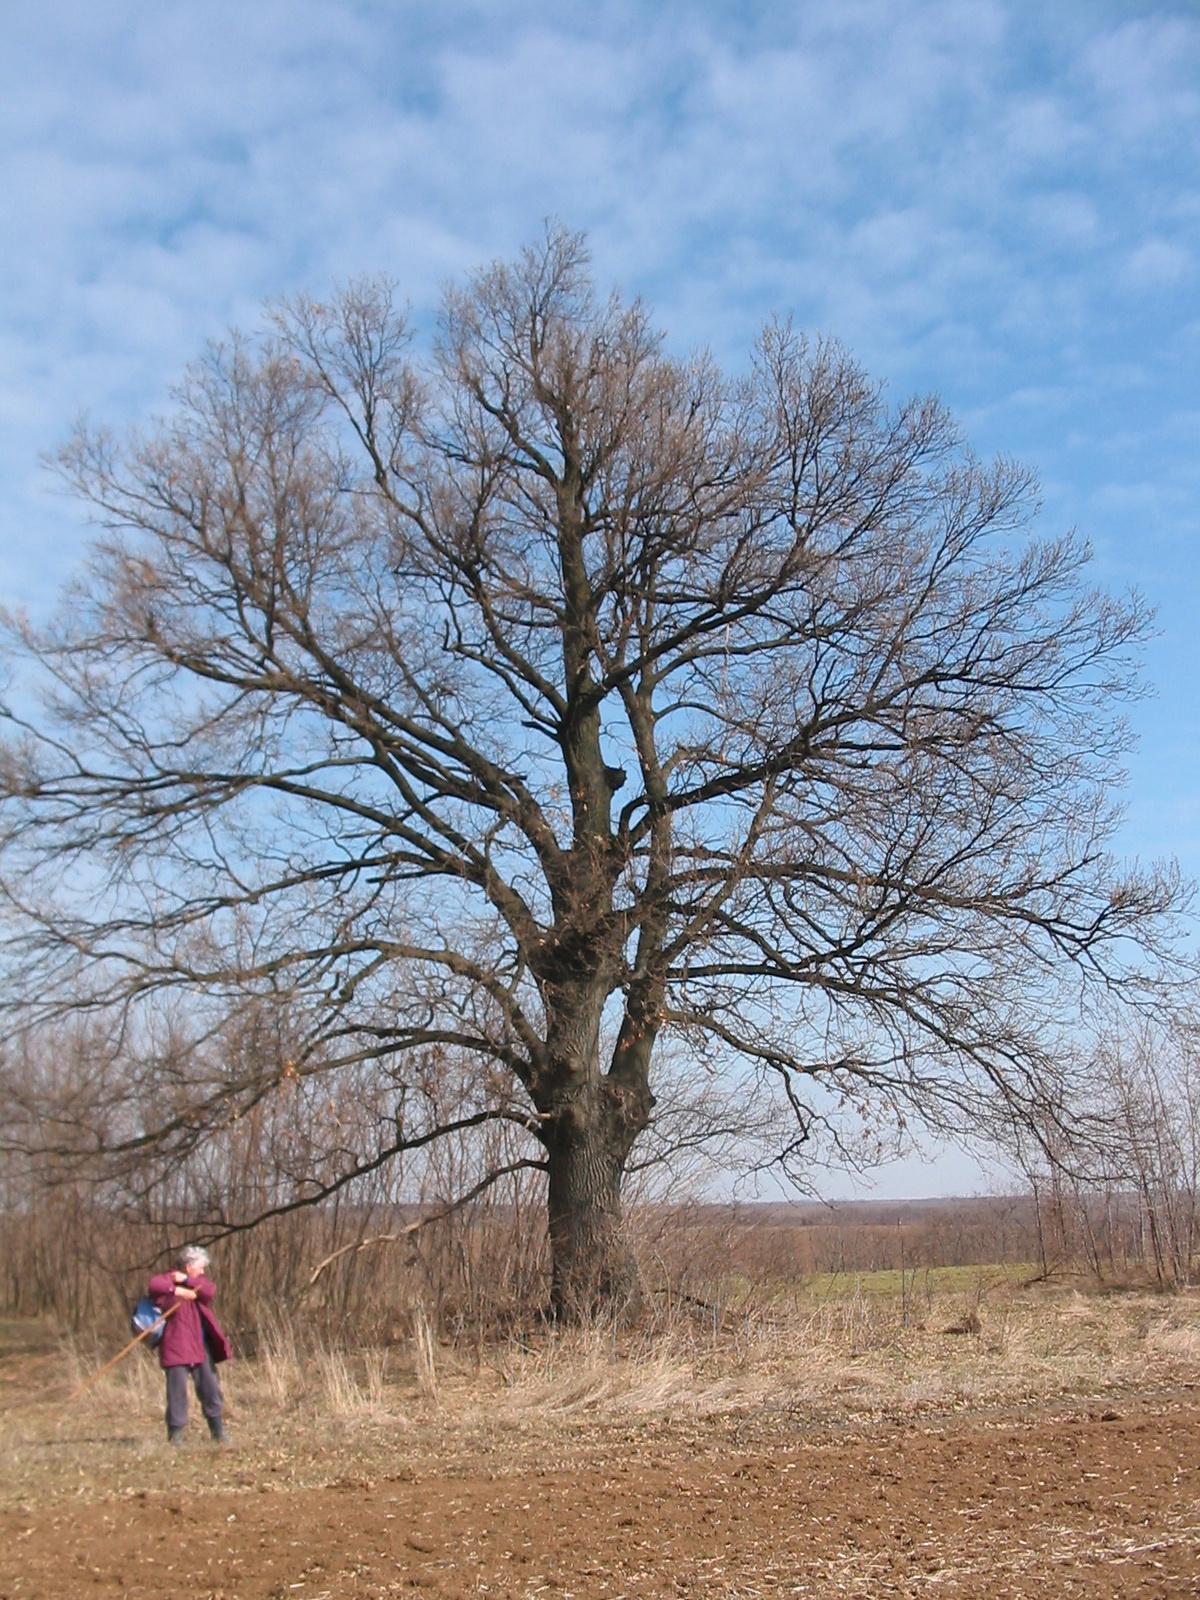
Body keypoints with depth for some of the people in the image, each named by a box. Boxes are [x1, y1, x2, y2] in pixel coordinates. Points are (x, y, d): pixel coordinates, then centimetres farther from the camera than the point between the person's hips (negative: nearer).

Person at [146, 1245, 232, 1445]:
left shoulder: (198, 1281, 17)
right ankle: (175, 1432, 3)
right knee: (177, 1389, -7)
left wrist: (186, 1281, -12)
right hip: (177, 1345, -6)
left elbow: (209, 1291, -5)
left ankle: (217, 1429, 19)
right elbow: (154, 1286, -24)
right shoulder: (169, 1279, -3)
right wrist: (177, 1290, -31)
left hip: (201, 1346, 6)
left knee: (210, 1387, 8)